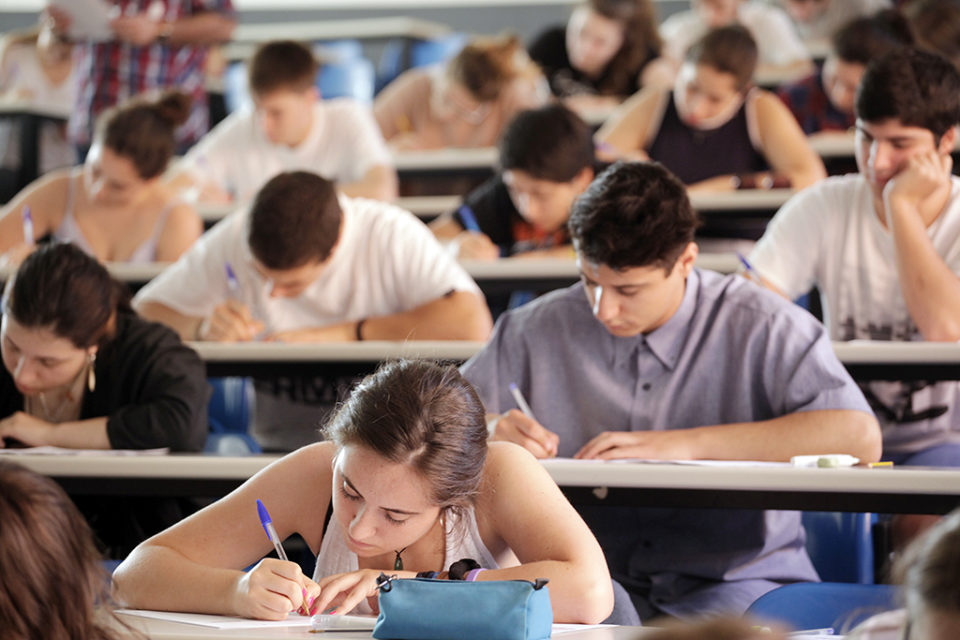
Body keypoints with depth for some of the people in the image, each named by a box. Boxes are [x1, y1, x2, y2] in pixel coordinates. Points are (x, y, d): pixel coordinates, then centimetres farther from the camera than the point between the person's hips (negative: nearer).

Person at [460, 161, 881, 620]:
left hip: (733, 579, -1)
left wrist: (688, 444, -18)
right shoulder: (543, 327, 8)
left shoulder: (760, 327, -3)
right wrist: (489, 429, -11)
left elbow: (860, 439, -17)